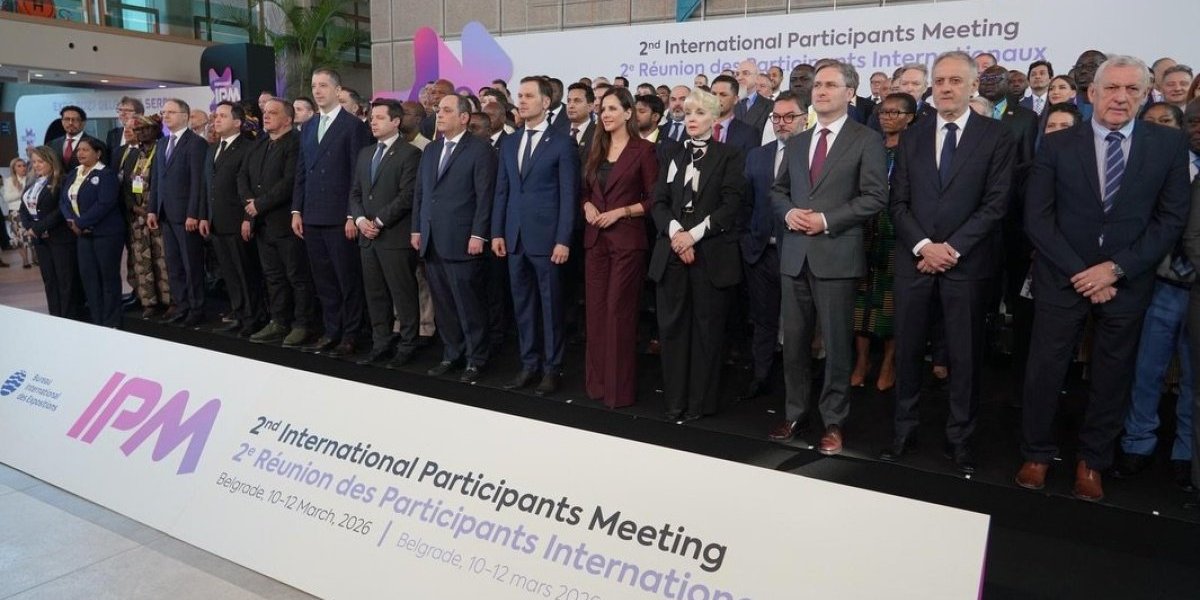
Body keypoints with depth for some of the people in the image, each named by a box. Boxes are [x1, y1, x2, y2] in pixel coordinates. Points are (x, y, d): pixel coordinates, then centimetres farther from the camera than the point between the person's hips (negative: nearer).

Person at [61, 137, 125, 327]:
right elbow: (63, 200, 10)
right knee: (87, 276, 8)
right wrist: (72, 221, -9)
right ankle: (97, 321, 17)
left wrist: (80, 223, -17)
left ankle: (111, 323, 8)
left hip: (105, 232, -7)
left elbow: (104, 204, -19)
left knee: (108, 276, 0)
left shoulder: (106, 174, -9)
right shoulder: (72, 175, 15)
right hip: (82, 233, 7)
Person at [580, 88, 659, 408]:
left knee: (619, 312, -3)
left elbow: (653, 199, -6)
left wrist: (621, 211, -16)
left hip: (627, 240, -6)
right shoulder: (596, 148, 13)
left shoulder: (643, 149, -5)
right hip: (595, 239, 6)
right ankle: (597, 381, 19)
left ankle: (620, 387, 7)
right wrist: (587, 206, -2)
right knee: (596, 310, 8)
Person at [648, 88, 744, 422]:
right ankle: (675, 401, 14)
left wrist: (694, 234, -15)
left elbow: (731, 204, -7)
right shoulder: (673, 155, 16)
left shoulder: (729, 156, 3)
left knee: (707, 328, 1)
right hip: (672, 253, 4)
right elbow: (659, 201, 7)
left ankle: (700, 402, 12)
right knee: (672, 326, 4)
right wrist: (674, 231, -11)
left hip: (712, 254, -4)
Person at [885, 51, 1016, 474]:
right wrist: (923, 245, -9)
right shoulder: (912, 137, 10)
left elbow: (995, 205, -5)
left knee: (965, 355, 5)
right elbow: (898, 202, 5)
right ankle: (904, 430, 19)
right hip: (915, 260, 3)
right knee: (907, 350, 7)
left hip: (967, 263, -2)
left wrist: (951, 248, -13)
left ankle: (960, 438, 18)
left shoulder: (996, 137, 2)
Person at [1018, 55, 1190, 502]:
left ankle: (1092, 461, 28)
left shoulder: (1170, 145, 0)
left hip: (1127, 283, 1)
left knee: (1112, 377, 11)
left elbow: (1171, 218, -2)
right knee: (1044, 371, 5)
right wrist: (1077, 272, -12)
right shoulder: (1056, 145, -2)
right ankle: (1037, 455, 23)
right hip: (1061, 279, -1)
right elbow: (1037, 218, -5)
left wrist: (1116, 268, -12)